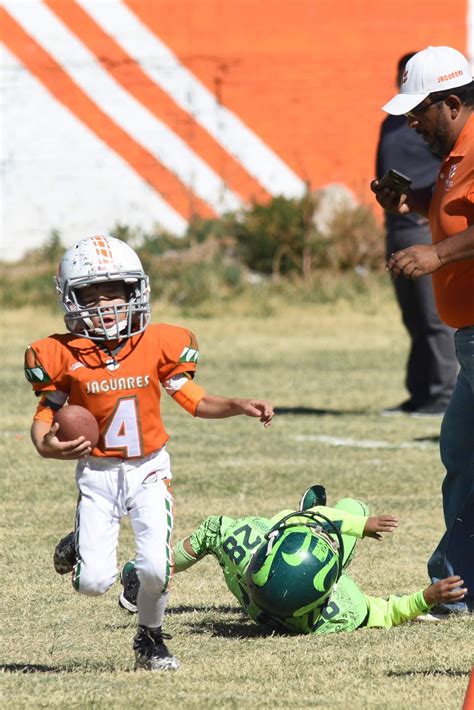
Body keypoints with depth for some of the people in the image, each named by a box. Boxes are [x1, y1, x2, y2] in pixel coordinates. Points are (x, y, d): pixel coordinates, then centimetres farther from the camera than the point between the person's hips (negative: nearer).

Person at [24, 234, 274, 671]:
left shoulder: (157, 345, -6)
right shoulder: (64, 356, -10)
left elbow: (193, 401, 3)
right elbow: (47, 412, 0)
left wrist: (239, 406, -12)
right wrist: (45, 444, -21)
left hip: (149, 470, 1)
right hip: (97, 473, -1)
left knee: (155, 569, -16)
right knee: (93, 582, -10)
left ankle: (150, 637, 16)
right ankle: (76, 550, 29)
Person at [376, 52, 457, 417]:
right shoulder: (392, 123, 19)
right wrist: (390, 205, 15)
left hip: (429, 231, -9)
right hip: (398, 229, 9)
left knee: (436, 316, -9)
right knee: (414, 318, 10)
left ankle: (444, 396, -8)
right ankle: (419, 395, 13)